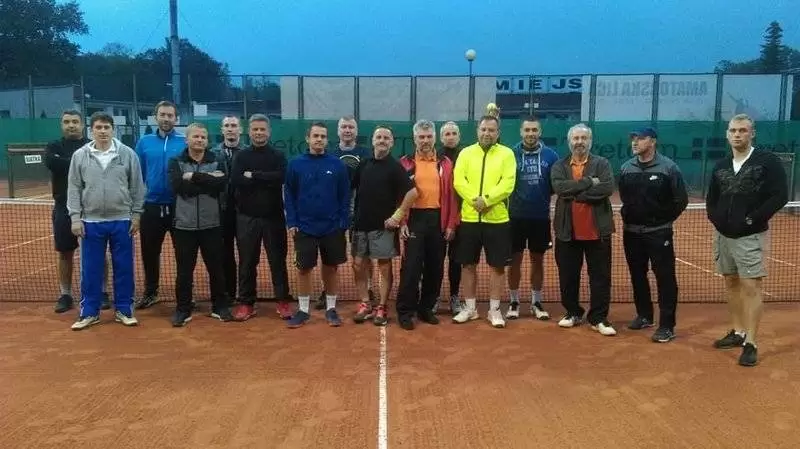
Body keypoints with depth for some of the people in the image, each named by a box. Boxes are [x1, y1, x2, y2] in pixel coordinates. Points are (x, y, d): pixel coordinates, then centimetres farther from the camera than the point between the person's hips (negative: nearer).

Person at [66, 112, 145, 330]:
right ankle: (89, 312, 18)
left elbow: (137, 187, 3)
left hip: (122, 221, 0)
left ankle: (123, 310, 18)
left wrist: (136, 214, 1)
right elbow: (74, 188, 3)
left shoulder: (127, 154, -1)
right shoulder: (80, 156, 2)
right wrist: (75, 217, -2)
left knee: (124, 268, 6)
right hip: (91, 222, 1)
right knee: (90, 269, 7)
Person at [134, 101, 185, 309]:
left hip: (179, 207, -2)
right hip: (151, 206, 3)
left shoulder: (185, 142, -3)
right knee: (149, 252, 12)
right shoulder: (144, 142, 4)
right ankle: (150, 292, 28)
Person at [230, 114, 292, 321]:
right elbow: (236, 181, -11)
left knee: (278, 260, 5)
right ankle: (246, 302, 17)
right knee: (247, 262, 7)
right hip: (247, 217, 1)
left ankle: (283, 301, 14)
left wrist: (253, 176, -13)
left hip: (273, 217, -1)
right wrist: (266, 180, -14)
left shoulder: (278, 156, 4)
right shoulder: (241, 156, 6)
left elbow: (280, 177, -16)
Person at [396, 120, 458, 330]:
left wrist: (451, 224, 1)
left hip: (438, 219, 2)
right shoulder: (406, 163, 4)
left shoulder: (445, 163, 8)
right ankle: (405, 311, 7)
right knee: (411, 267, -3)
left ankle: (426, 308, 22)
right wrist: (401, 222, -8)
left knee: (435, 267, 8)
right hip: (415, 218, -2)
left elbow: (451, 195, 6)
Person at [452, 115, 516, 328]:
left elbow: (507, 184, -10)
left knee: (497, 266, 5)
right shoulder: (466, 153, 7)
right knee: (469, 265, 8)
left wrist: (486, 200, -20)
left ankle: (494, 310, 17)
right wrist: (475, 200, -19)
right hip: (469, 218, 2)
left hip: (497, 219, -1)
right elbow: (458, 181, -5)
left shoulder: (506, 154, 2)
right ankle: (470, 308, 21)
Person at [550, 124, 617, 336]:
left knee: (600, 276, 3)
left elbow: (608, 188, -16)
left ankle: (598, 318, 14)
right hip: (568, 231, 1)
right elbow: (559, 187, -16)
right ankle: (573, 313, 26)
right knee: (568, 276, 10)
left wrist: (575, 193, -16)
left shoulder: (602, 163, 2)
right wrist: (589, 182, -18)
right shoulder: (559, 166, 5)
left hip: (597, 230, -1)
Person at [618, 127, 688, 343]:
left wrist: (664, 220, 0)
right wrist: (629, 216, 12)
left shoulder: (668, 167, -9)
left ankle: (667, 326, 2)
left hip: (659, 234, -5)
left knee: (665, 279, -3)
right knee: (637, 276, 14)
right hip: (631, 232, 5)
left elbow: (681, 199, -5)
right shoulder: (626, 168, 4)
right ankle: (644, 316, 29)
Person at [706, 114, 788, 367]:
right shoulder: (721, 166, 10)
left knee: (751, 288, -5)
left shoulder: (768, 161, -7)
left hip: (751, 236, -6)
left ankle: (750, 344, 0)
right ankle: (737, 332, 26)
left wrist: (752, 219, -16)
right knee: (731, 284, 13)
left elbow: (779, 196, -12)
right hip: (724, 235, 6)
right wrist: (716, 218, -1)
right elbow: (711, 198, 17)